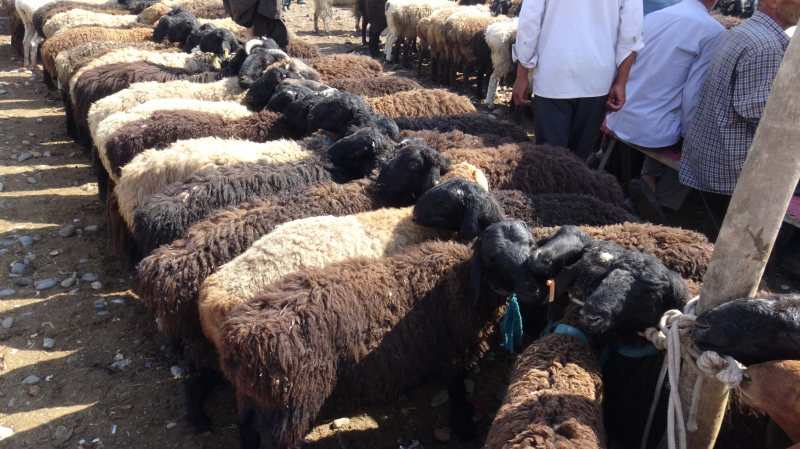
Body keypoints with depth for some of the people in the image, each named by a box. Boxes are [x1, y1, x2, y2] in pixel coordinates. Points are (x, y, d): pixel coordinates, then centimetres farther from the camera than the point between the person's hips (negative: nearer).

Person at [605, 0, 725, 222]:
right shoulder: (713, 31, -10)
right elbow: (693, 94, -13)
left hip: (618, 123, 6)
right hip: (653, 132, -6)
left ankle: (650, 180, 12)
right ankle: (663, 196, 1)